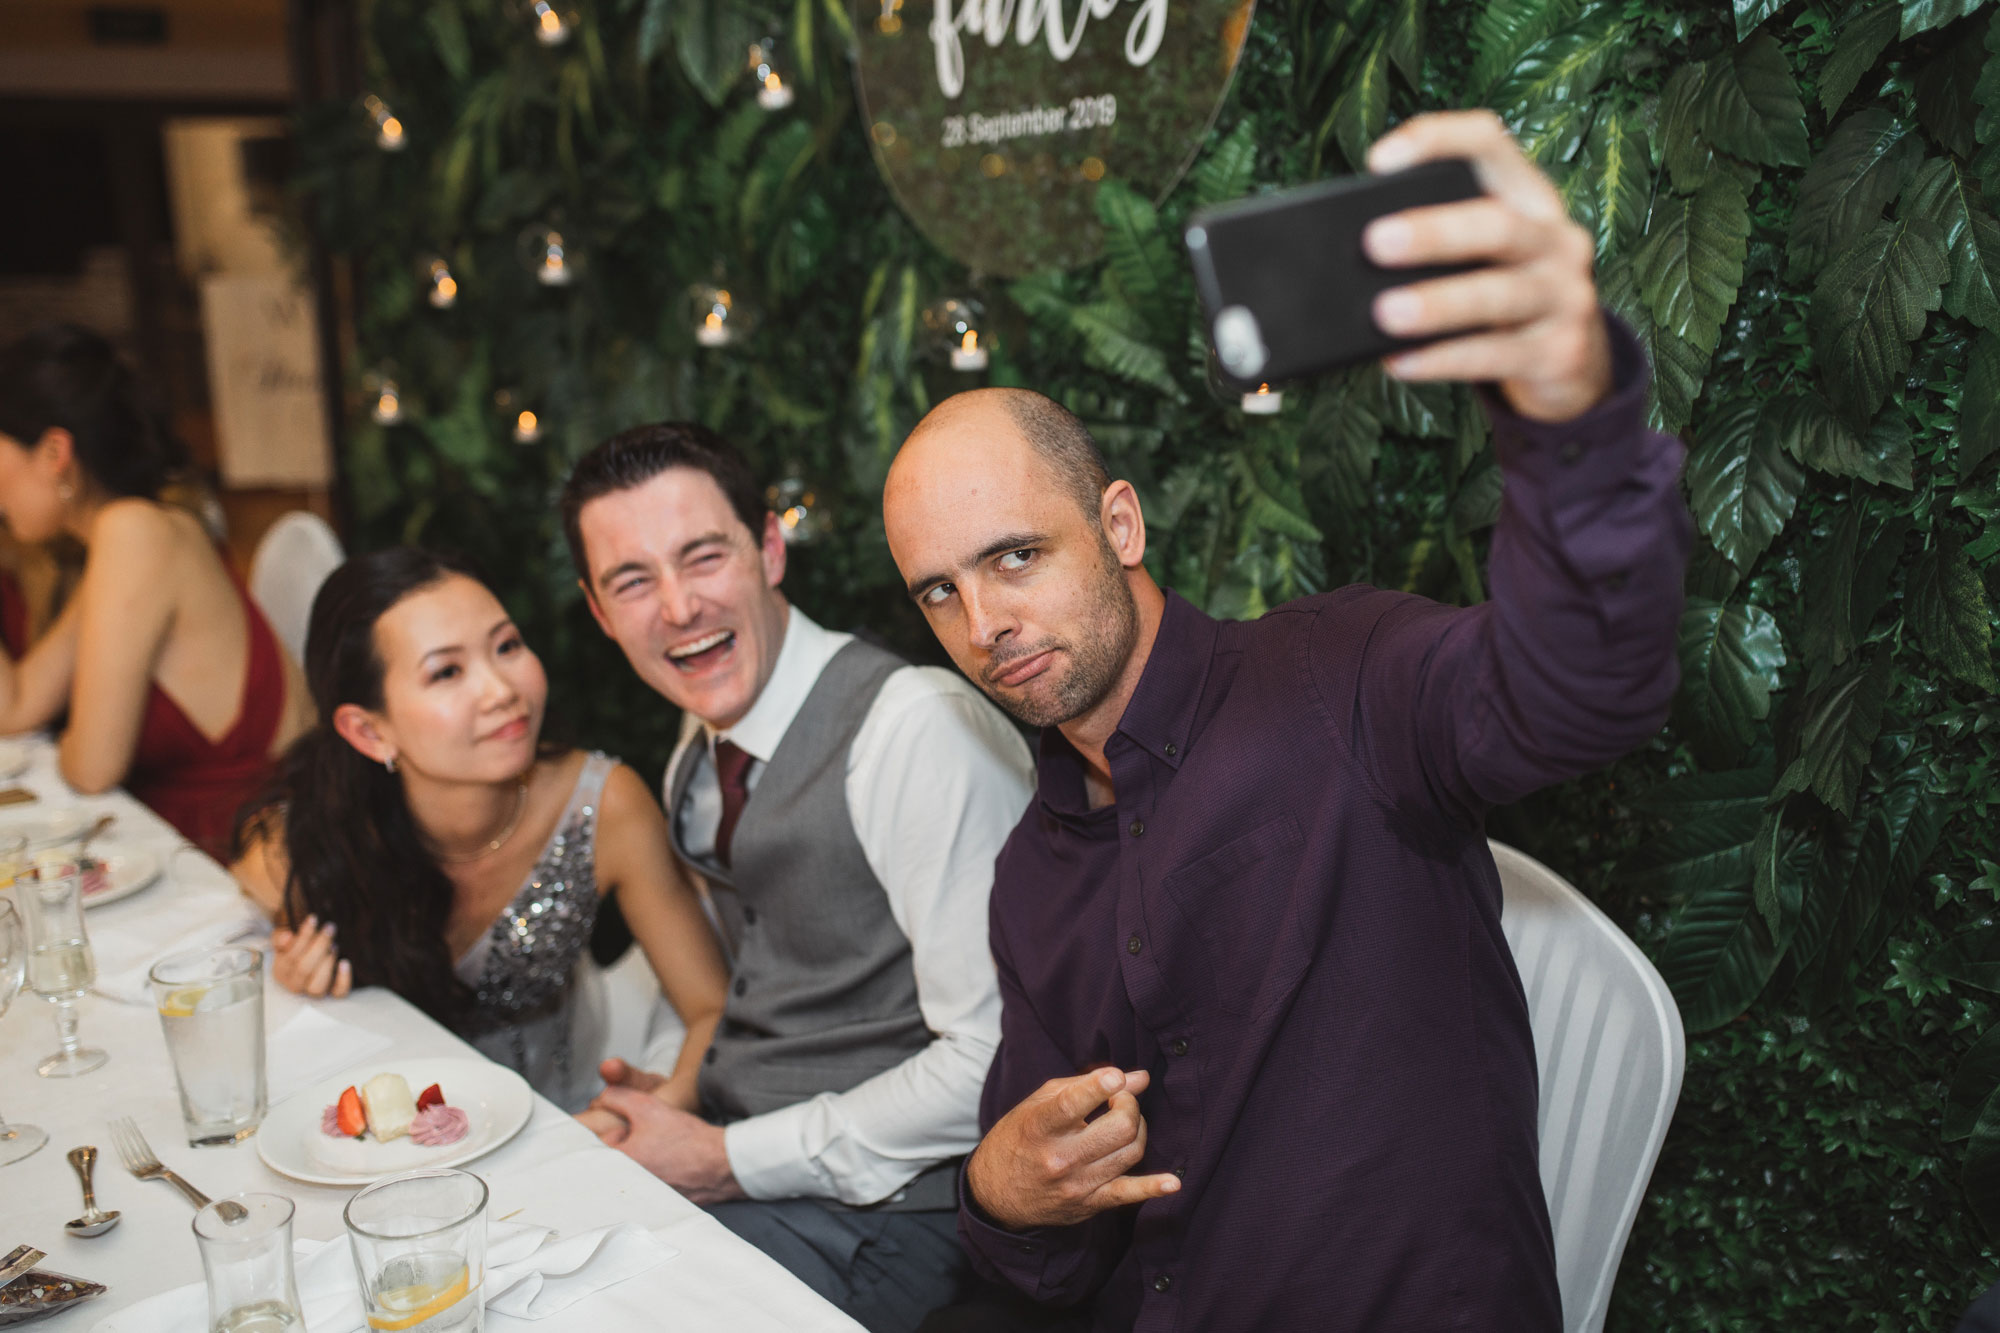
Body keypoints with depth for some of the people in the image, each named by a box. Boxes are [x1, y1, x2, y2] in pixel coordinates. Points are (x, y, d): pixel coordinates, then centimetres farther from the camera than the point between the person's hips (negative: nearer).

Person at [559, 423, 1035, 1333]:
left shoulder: (919, 729, -21)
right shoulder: (702, 739, 6)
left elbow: (996, 1059, -24)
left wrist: (725, 1160, -16)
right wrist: (654, 1096, 0)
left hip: (878, 1212, -7)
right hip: (720, 1145, 7)